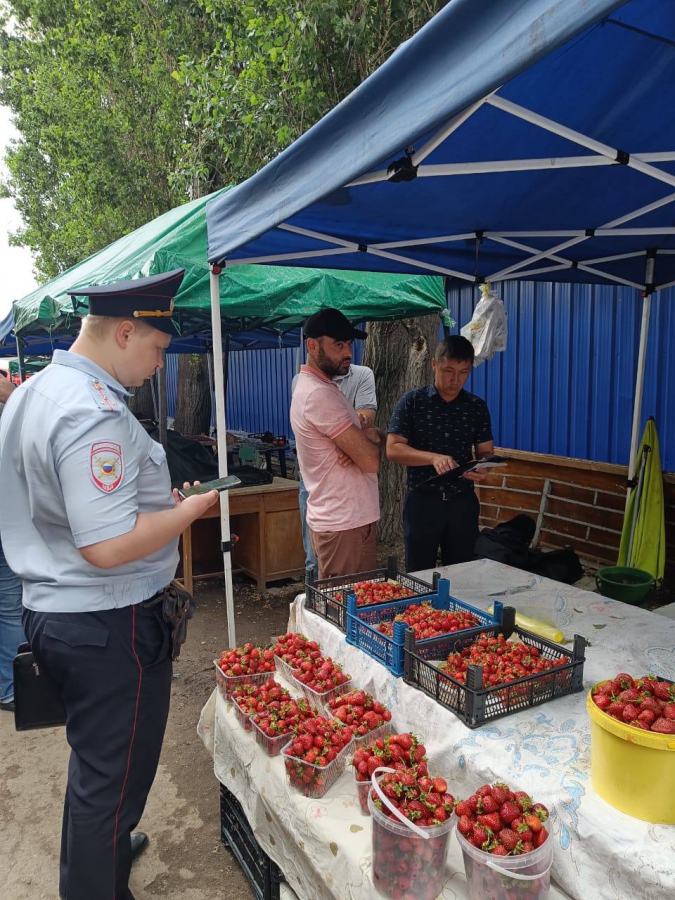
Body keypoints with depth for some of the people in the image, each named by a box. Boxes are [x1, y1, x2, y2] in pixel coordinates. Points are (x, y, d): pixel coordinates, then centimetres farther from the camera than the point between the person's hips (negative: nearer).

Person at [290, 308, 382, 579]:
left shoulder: (323, 387, 14)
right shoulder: (318, 394, -19)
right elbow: (371, 461, -22)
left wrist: (369, 437, -10)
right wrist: (374, 439, 1)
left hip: (349, 516, 10)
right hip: (345, 523, -10)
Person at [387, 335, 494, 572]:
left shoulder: (477, 407, 6)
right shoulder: (412, 402, -4)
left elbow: (485, 451, 6)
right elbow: (393, 448, -11)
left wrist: (482, 467, -18)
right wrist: (433, 457, -26)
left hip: (463, 502, 3)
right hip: (422, 501, -3)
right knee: (419, 577, 8)